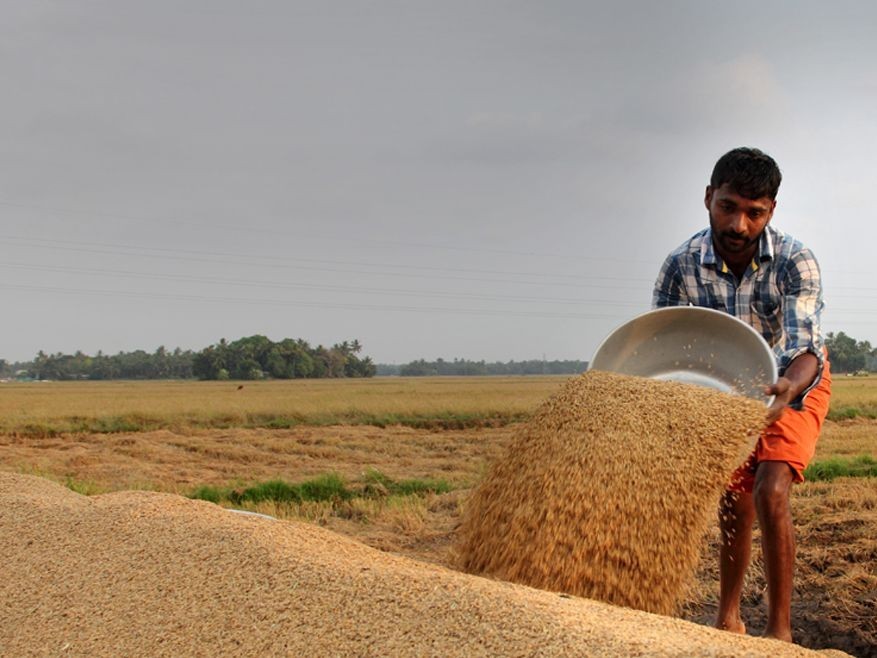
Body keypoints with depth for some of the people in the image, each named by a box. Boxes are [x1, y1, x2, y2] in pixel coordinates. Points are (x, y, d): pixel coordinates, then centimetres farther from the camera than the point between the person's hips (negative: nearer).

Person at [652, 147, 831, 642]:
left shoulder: (795, 262, -30)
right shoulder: (682, 267, -23)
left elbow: (806, 345, -40)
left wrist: (790, 387, -61)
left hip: (793, 385, -3)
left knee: (771, 494, -21)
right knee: (735, 506, 9)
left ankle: (781, 631, -11)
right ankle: (729, 620, 27)